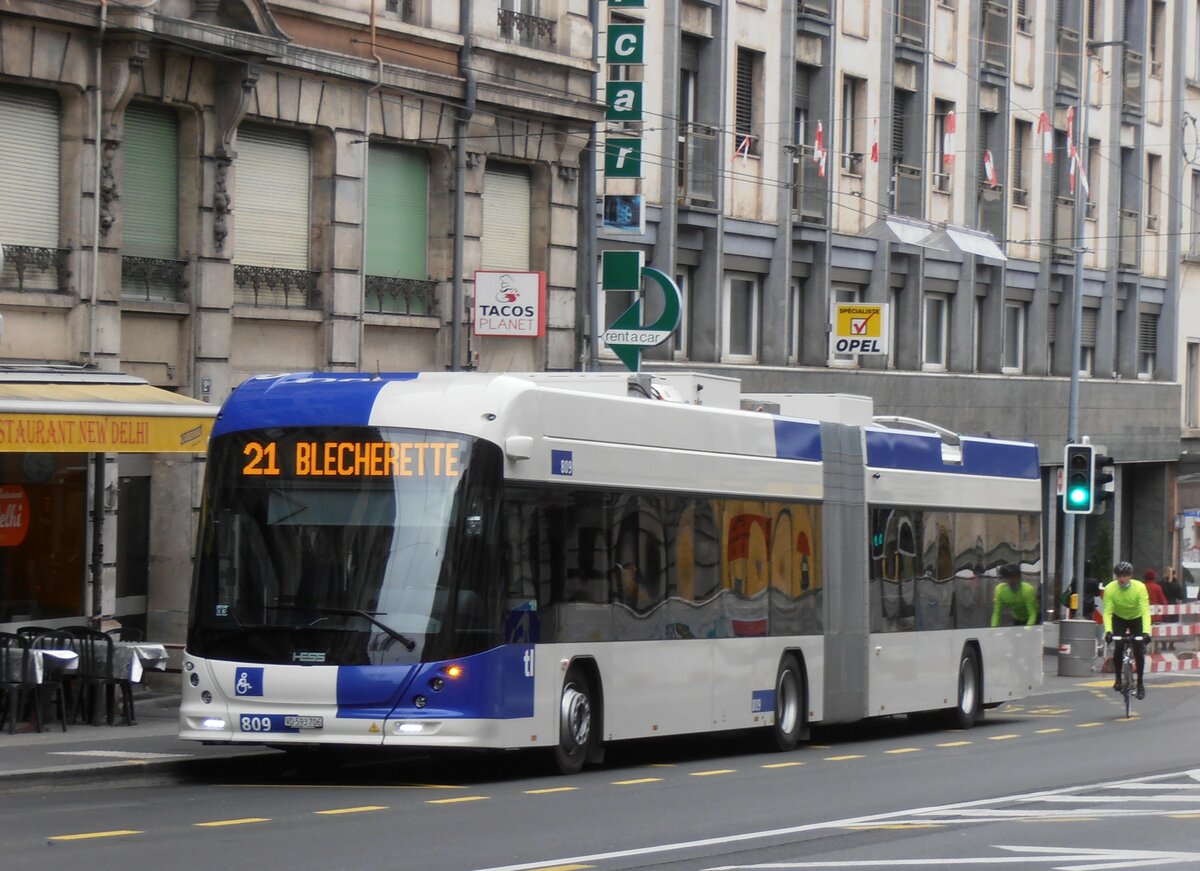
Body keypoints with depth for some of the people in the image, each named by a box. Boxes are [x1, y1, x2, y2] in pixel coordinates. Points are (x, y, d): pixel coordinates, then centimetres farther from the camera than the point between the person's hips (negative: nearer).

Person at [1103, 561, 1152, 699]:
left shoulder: (1140, 588, -29)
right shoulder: (1110, 588, -26)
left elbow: (1145, 611, -33)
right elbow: (1107, 612, -27)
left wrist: (1146, 631, -45)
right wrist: (1108, 631, -42)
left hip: (1136, 618, 0)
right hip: (1119, 619, 0)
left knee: (1139, 650, -9)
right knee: (1118, 646, -19)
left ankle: (1140, 683, 6)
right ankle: (1118, 678, -2)